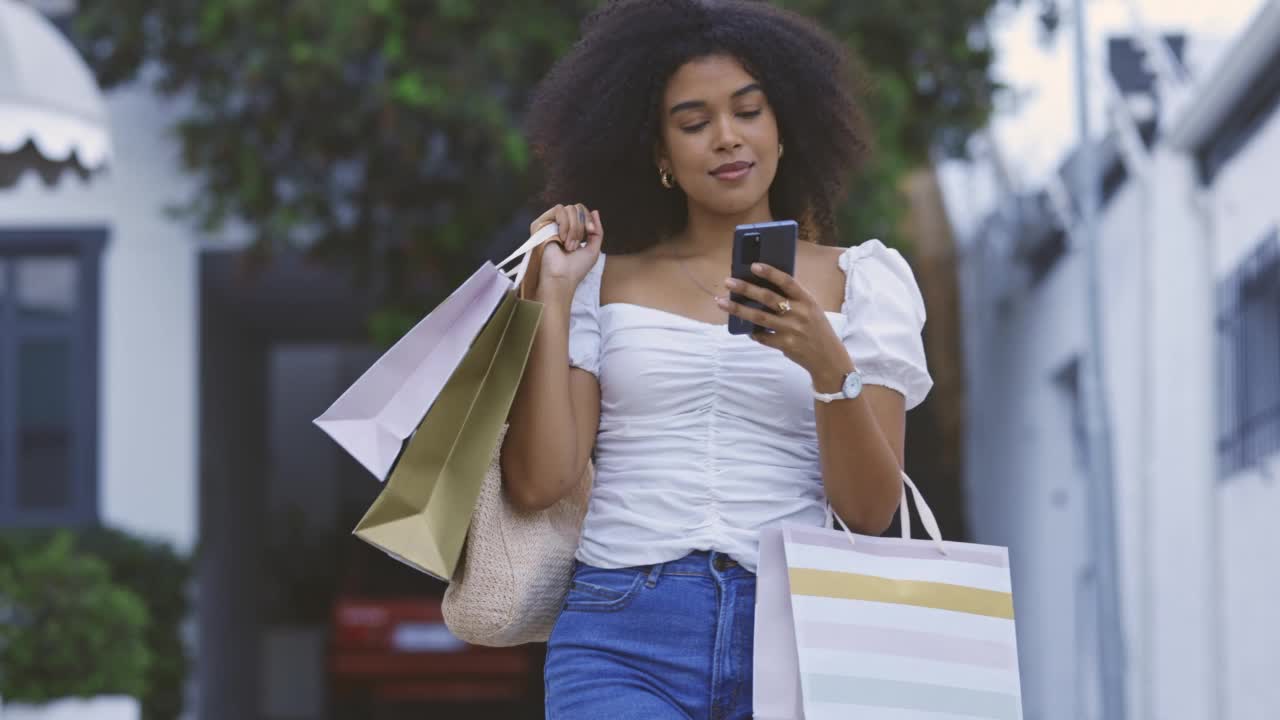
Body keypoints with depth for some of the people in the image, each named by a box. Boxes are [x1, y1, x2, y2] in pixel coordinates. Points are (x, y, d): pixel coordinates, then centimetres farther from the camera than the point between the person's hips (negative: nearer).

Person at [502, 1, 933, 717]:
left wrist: (827, 365, -15)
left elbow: (871, 511, 0)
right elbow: (538, 482, 1)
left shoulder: (859, 280, 10)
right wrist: (554, 296, -1)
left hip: (790, 635, 1)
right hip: (621, 635, -1)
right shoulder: (608, 279, 11)